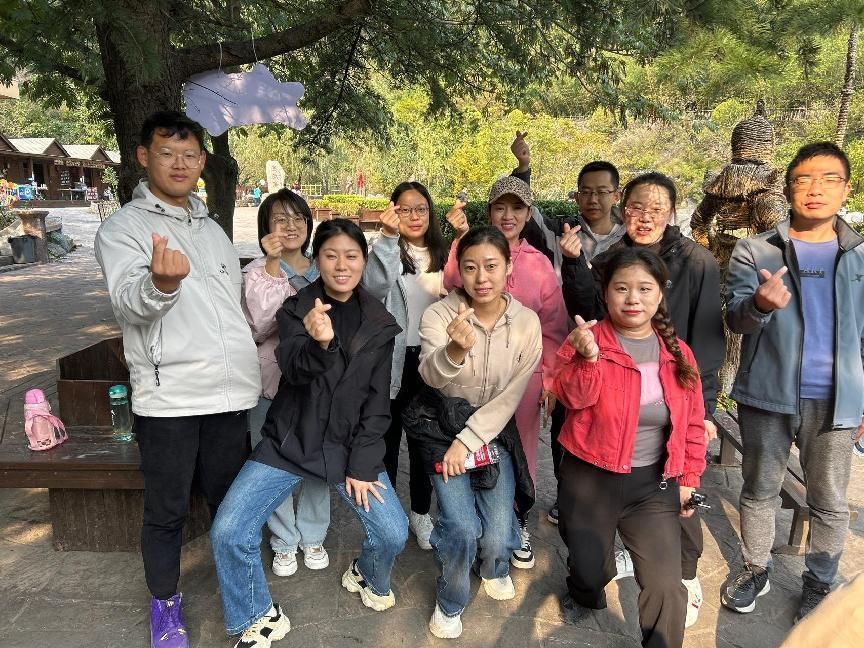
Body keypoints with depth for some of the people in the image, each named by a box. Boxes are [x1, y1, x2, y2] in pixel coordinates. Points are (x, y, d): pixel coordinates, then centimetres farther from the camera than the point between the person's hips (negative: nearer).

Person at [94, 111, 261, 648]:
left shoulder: (213, 229, 15)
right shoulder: (123, 228, -3)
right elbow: (130, 302, -19)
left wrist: (247, 369, 19)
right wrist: (161, 283, -42)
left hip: (231, 391, 5)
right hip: (167, 396, -4)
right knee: (168, 510, 9)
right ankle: (165, 604, 31)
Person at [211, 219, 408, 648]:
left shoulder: (379, 323, 1)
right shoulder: (294, 310, -3)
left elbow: (377, 402, 0)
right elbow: (294, 370, -22)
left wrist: (363, 465, -6)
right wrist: (318, 342, -44)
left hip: (350, 445, 1)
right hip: (289, 441, 0)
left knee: (394, 533, -12)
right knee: (227, 533, -12)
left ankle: (367, 577, 26)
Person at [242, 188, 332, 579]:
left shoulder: (322, 271, 6)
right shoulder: (257, 273, -5)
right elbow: (259, 326, -20)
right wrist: (273, 267, -23)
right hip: (272, 380, -2)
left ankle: (313, 536, 31)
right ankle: (284, 542, 27)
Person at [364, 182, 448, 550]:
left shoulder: (442, 254, 7)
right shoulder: (386, 251, -7)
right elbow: (374, 285, -28)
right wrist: (388, 237, -35)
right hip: (393, 359, -3)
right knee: (387, 438, 10)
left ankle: (420, 512, 33)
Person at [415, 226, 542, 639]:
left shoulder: (527, 321, -10)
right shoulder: (438, 314, -16)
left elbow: (511, 396, -10)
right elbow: (431, 377, -32)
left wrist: (467, 440, -15)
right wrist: (455, 350, -54)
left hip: (495, 431, 2)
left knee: (497, 536, -8)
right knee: (462, 527, -17)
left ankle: (495, 567, 32)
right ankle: (450, 602, 16)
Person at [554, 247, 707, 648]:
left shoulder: (678, 353, 1)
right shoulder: (586, 340, -10)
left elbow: (693, 422, 8)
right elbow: (573, 397, -25)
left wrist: (689, 478, 8)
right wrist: (589, 358, -41)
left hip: (654, 483, 2)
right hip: (590, 480, -2)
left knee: (666, 586, -5)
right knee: (589, 569, 15)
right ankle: (584, 593, 52)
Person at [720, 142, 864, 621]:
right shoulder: (754, 251, -3)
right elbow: (733, 318, -13)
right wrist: (759, 303, -36)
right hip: (767, 396, -1)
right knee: (759, 490, 14)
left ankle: (820, 585, 35)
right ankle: (754, 570, 34)